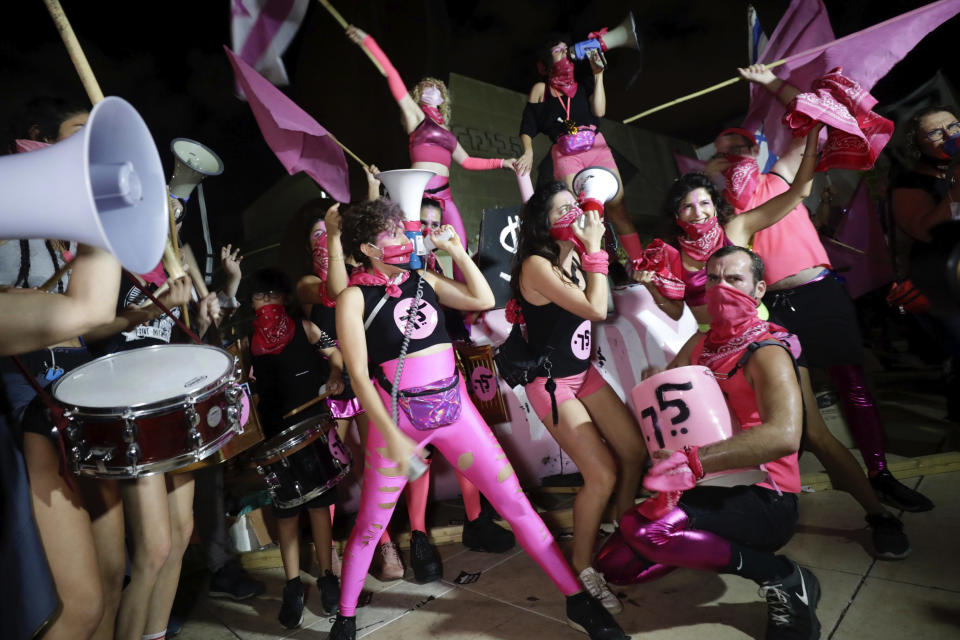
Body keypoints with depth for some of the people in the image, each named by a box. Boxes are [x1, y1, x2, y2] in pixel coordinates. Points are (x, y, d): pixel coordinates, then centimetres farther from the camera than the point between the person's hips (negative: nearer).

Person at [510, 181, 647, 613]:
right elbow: (596, 310, -25)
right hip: (551, 384, -8)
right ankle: (581, 565, 12)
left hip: (585, 373, 8)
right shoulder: (537, 265, -21)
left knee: (636, 450, 7)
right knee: (603, 474, -11)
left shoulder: (574, 257, 4)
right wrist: (594, 250, -17)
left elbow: (600, 308, 0)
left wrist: (589, 251, -2)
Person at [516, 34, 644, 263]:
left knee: (618, 208, -7)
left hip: (596, 147, 2)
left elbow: (599, 111, 3)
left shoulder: (583, 82, 19)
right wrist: (528, 152, -11)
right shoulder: (541, 89, 15)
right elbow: (527, 129, 8)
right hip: (565, 154, -1)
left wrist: (598, 75, 7)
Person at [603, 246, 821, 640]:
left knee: (642, 528, -29)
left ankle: (783, 578, -13)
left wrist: (694, 462, -37)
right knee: (618, 560, 7)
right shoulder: (700, 343, 9)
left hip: (764, 502, -7)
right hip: (711, 492, 8)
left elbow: (784, 435, -32)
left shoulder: (765, 353, -14)